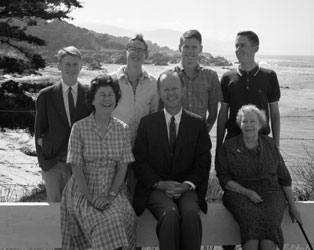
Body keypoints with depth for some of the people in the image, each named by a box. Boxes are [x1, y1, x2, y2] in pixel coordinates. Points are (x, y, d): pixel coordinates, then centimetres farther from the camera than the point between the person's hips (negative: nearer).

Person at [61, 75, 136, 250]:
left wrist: (111, 195, -11)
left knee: (125, 216, -26)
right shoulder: (79, 128, -3)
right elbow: (76, 168, -5)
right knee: (107, 221, -28)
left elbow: (122, 166, 1)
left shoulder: (123, 129, 5)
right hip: (84, 191, -2)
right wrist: (91, 198, -14)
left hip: (114, 191, 2)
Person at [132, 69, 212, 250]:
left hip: (187, 188, 1)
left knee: (191, 213, -31)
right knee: (170, 214, -32)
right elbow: (139, 161, 4)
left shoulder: (198, 123, 9)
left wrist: (187, 184, -11)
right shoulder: (147, 123, 8)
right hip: (155, 187, 0)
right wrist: (160, 183, -11)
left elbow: (203, 162, 6)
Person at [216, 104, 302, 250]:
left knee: (269, 221, -31)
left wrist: (292, 206, 12)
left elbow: (284, 178, 16)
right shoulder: (228, 147, 7)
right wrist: (246, 192, -13)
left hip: (270, 192, 2)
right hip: (239, 193, -1)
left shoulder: (270, 144, 13)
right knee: (251, 219, -34)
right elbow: (224, 178, 1)